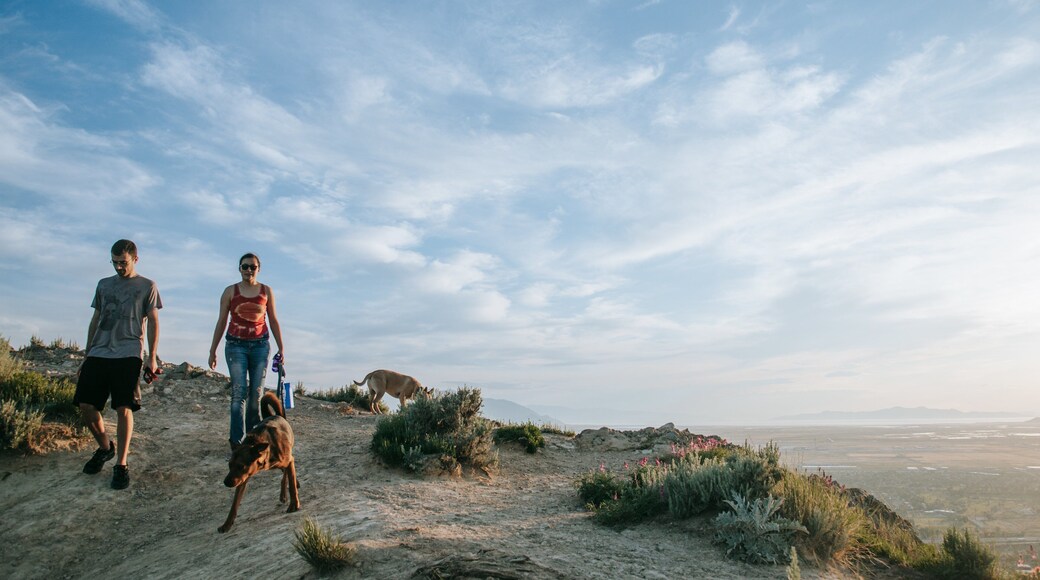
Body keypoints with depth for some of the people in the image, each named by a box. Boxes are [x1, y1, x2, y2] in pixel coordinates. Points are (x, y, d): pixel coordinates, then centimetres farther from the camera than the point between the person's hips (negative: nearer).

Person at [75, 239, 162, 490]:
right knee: (86, 405, -2)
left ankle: (121, 464, 0)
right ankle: (105, 447, 23)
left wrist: (152, 356, -5)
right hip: (98, 354, 4)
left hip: (128, 354, -4)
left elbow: (153, 322, 4)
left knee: (124, 408, -10)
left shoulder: (147, 286, 7)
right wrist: (86, 356, 18)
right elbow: (95, 321, 21)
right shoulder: (103, 284, 19)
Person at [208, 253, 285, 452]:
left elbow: (273, 321, 11)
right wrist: (212, 350, 7)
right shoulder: (230, 291, 4)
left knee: (257, 392, 1)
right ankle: (237, 440, -10)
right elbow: (221, 322, 8)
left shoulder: (266, 291, 7)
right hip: (236, 345, -1)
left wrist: (281, 348, 8)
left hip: (260, 345, 1)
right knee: (239, 391, -11)